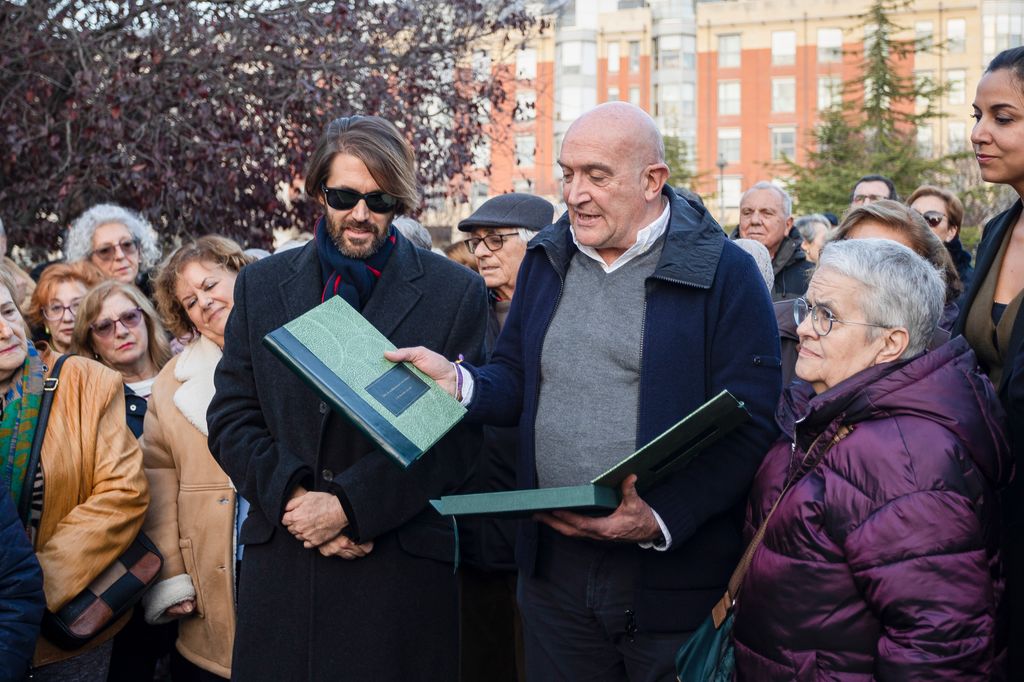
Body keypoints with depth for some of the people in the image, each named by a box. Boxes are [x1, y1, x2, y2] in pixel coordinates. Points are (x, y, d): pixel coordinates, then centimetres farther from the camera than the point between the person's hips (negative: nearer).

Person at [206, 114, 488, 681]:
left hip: (403, 567, -2)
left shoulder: (456, 292, 0)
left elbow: (459, 433, -5)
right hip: (281, 561, 2)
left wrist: (349, 506, -13)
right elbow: (230, 418, 7)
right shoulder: (261, 284, 9)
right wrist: (293, 499, -10)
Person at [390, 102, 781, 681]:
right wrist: (458, 381, -8)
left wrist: (661, 519, -24)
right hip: (555, 563, 5)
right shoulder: (546, 259, 9)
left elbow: (750, 427, -13)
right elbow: (518, 383, 15)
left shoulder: (724, 273, -9)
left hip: (671, 573, -4)